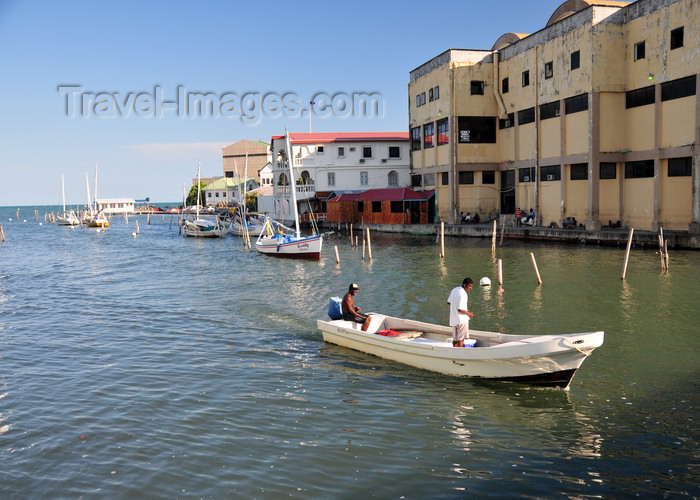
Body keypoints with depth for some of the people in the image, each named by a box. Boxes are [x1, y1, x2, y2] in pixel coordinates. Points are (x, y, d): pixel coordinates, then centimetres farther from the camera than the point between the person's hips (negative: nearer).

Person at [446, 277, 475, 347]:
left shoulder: (454, 290, 6)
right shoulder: (463, 294, -21)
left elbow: (449, 302, 16)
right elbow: (460, 309, -23)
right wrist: (469, 314, -9)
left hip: (453, 319, 9)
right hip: (461, 319, -9)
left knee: (455, 339, 14)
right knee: (461, 339, 0)